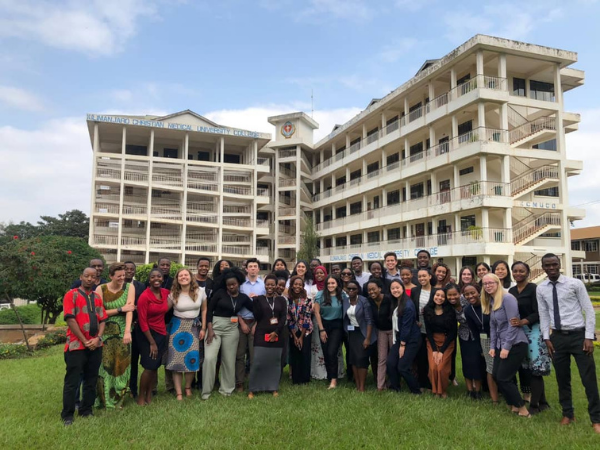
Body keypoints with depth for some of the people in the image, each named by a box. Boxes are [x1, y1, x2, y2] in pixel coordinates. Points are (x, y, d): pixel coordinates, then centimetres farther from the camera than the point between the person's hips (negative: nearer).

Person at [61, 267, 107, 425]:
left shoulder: (97, 298, 12)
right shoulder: (72, 294, -5)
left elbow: (102, 320, 9)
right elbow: (70, 319, -12)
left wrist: (98, 338, -8)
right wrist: (84, 340, -13)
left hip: (95, 345, 5)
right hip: (77, 345, -5)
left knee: (91, 381, 11)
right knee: (72, 382, 1)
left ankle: (86, 411, 23)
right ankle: (67, 415, 13)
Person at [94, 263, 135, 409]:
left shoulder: (129, 287, -4)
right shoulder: (101, 289, -5)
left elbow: (130, 309, -13)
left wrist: (127, 331, -24)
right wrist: (120, 310, -14)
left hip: (122, 332, 1)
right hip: (105, 332, -1)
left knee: (121, 366, 6)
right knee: (105, 365, 4)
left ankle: (117, 399, 22)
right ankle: (104, 398, 21)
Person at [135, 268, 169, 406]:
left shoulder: (166, 293, 0)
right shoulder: (144, 296, -17)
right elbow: (142, 322, -16)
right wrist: (152, 342, -16)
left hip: (161, 333, 6)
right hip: (147, 334, -6)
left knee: (155, 366, 10)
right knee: (149, 367, -5)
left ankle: (149, 396, 23)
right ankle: (141, 397, 13)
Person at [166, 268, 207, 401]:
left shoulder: (200, 291, -4)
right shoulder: (173, 294, -4)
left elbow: (204, 310, 4)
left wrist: (203, 328, 1)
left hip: (194, 327, 1)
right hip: (177, 327, 0)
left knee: (192, 358, 0)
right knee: (177, 358, -1)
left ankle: (188, 387, 23)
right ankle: (178, 392, 9)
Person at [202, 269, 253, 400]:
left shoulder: (243, 297, 2)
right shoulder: (220, 292, -6)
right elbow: (209, 309, -6)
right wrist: (210, 329, -12)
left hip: (232, 329, 2)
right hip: (215, 326, -2)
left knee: (229, 360, 6)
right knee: (209, 358, -11)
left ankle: (226, 389, 24)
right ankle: (206, 391, 5)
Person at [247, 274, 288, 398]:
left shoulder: (281, 300, 8)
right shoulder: (258, 299, 4)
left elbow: (284, 317, 1)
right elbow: (257, 317, -5)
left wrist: (276, 332, -10)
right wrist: (257, 300, -12)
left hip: (277, 334, 2)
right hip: (261, 334, -2)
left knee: (275, 361, 6)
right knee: (257, 361, -7)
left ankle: (274, 388, 19)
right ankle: (252, 389, 5)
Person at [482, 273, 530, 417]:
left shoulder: (507, 298, -15)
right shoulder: (491, 302, 11)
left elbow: (513, 324, -19)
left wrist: (506, 347, -19)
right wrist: (493, 346, 6)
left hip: (515, 344, -8)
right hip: (501, 345, 8)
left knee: (503, 378, -6)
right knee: (496, 375, 6)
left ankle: (522, 409, 11)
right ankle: (514, 405, 21)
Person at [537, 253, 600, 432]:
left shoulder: (575, 283, -8)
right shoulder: (541, 289, 2)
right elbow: (543, 315, 7)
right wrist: (547, 338, 3)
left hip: (579, 335, -3)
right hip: (557, 337, 3)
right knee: (562, 379, 13)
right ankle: (568, 414, 30)